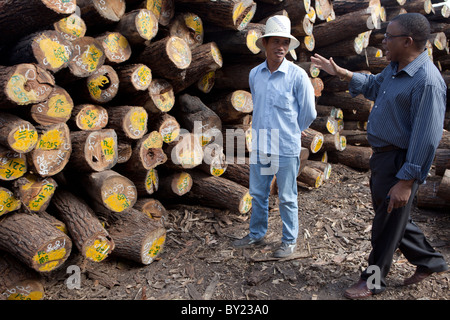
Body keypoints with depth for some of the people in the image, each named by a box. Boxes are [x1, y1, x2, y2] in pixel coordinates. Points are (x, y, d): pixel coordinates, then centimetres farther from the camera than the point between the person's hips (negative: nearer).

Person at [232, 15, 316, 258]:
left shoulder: (297, 76, -10)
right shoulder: (254, 74, 4)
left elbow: (309, 112, -1)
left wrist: (291, 132, 9)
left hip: (286, 149, -4)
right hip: (259, 146, 5)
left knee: (287, 198, 8)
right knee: (257, 194, 16)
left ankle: (289, 241, 26)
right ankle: (256, 234, 35)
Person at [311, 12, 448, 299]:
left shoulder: (427, 82, -24)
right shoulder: (396, 68, 5)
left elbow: (426, 139, -26)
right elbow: (373, 85, 28)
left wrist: (406, 181, -26)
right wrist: (339, 72, 22)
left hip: (399, 162, -10)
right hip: (382, 156, 10)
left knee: (387, 223, 6)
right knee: (393, 216, 22)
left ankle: (373, 280, 26)